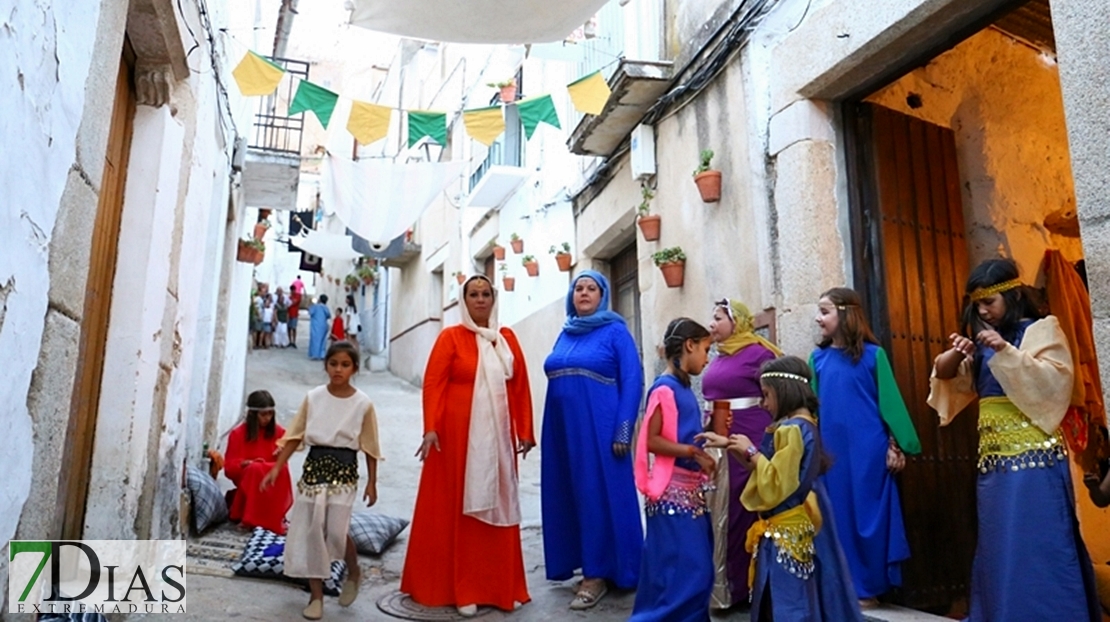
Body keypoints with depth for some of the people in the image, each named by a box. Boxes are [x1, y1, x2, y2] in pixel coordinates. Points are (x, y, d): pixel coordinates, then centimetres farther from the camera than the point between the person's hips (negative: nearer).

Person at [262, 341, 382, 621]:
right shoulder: (313, 397, 0)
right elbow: (295, 436, 5)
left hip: (344, 471, -3)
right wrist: (276, 468, 0)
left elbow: (369, 446, 1)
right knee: (310, 532, 4)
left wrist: (372, 483, 2)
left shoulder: (363, 403, -5)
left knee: (336, 531, -11)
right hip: (314, 466, 3)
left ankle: (353, 572, 22)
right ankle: (316, 596, 19)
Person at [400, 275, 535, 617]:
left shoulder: (507, 338, 9)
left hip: (497, 437, 4)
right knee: (458, 509, 4)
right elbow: (433, 384, -8)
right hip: (459, 435, -3)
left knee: (498, 507, 9)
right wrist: (431, 428, -18)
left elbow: (521, 386, 8)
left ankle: (501, 586, 21)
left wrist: (524, 431, 5)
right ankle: (461, 589, 15)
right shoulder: (450, 337, -1)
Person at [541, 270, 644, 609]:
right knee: (566, 495, 10)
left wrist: (623, 431, -16)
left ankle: (598, 572, 11)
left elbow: (633, 382, -9)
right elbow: (553, 378, 15)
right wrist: (550, 429, 8)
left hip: (599, 427, -6)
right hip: (563, 428, 6)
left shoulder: (615, 331, -3)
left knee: (599, 495, 0)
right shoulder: (565, 334, 14)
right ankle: (578, 562, 25)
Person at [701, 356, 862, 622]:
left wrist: (751, 451, -13)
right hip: (788, 528, 10)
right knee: (783, 600, 17)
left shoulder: (792, 430, -21)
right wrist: (728, 445, 10)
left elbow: (776, 484, -24)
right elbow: (767, 468, 14)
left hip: (787, 532, -10)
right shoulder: (799, 425, 9)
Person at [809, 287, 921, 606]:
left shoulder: (872, 354, -4)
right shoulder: (818, 358, 5)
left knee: (868, 514, 5)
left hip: (868, 449, -3)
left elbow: (889, 400, -3)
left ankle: (868, 587, 19)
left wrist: (897, 445, -5)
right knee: (840, 516, 9)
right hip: (832, 450, 3)